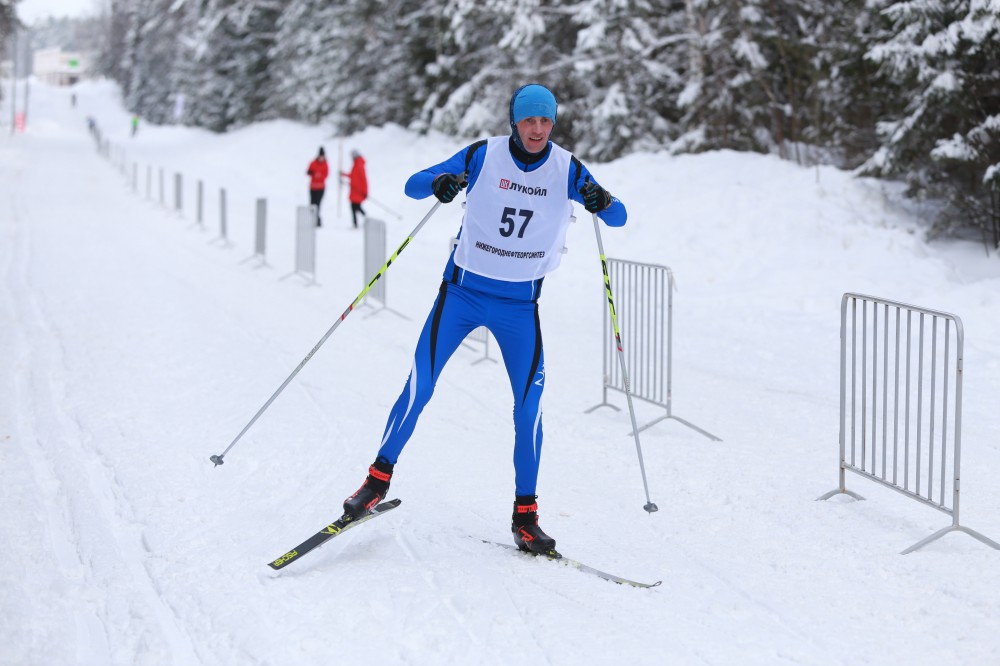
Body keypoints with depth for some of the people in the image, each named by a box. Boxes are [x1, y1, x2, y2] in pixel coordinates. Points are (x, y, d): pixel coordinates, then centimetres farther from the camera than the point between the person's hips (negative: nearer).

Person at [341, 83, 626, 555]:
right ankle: (379, 479, 10)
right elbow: (412, 185, -8)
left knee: (529, 405, -5)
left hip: (520, 305, 1)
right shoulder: (483, 156, -8)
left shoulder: (567, 170, -4)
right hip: (462, 291, -1)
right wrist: (439, 184, -32)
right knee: (419, 386, -7)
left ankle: (525, 515, 6)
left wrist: (603, 203, -27)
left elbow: (619, 219, -3)